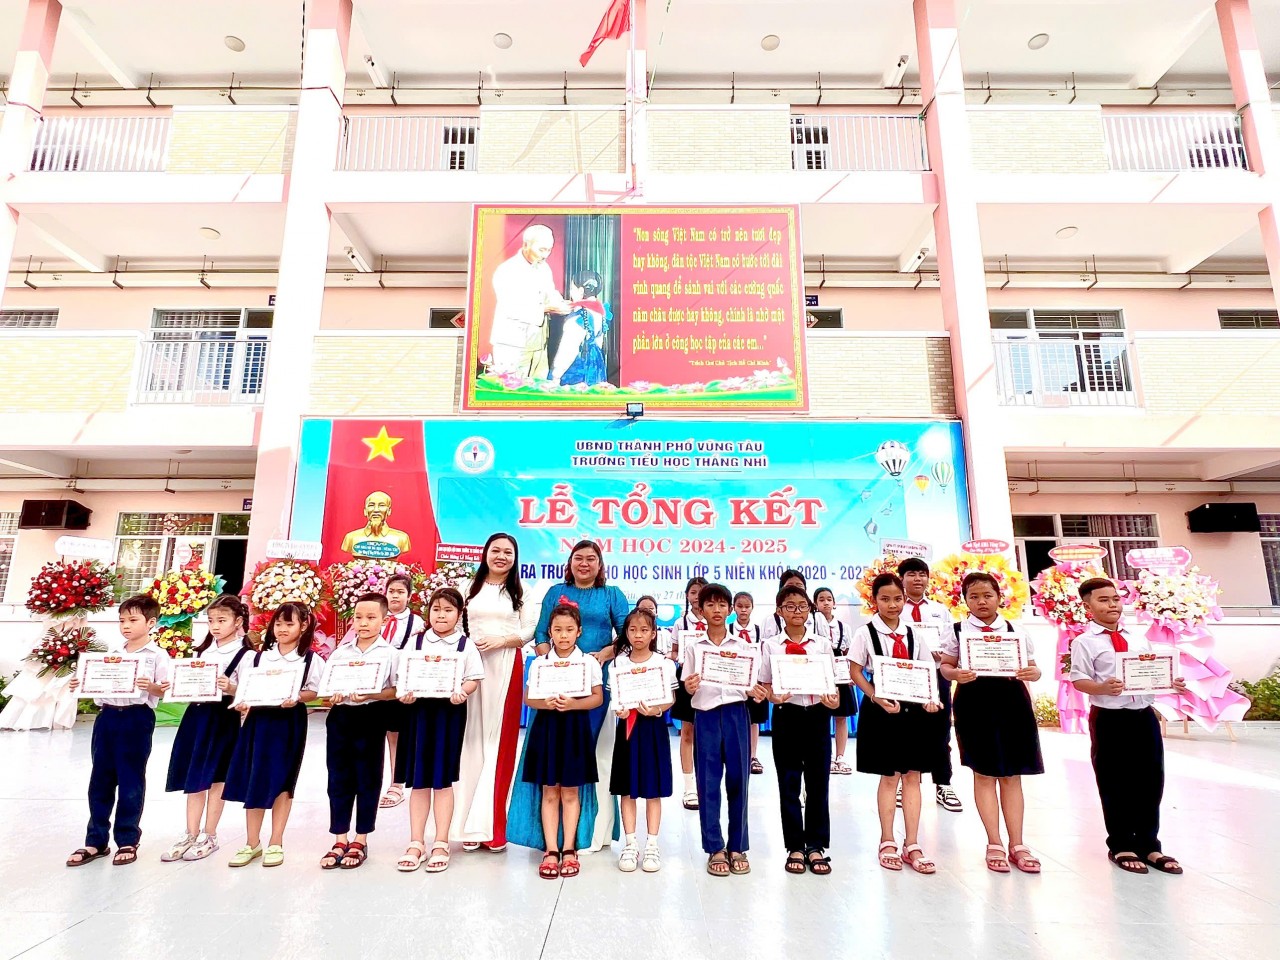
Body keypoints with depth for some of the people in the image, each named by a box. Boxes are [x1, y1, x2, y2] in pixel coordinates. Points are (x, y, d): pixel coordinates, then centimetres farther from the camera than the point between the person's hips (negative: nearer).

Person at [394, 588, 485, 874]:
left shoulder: (466, 645, 1)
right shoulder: (416, 642, 7)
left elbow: (474, 678, -2)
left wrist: (462, 693, -21)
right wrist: (405, 693, -13)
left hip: (450, 713, -2)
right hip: (419, 710, 2)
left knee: (443, 780, 5)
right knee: (418, 780, 8)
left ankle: (441, 844, 16)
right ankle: (416, 843, 20)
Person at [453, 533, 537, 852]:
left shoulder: (519, 591, 8)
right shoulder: (472, 588, 11)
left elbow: (531, 629, 1)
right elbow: (458, 623, 8)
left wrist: (501, 641, -12)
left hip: (507, 667, -1)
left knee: (500, 739, 0)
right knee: (472, 738, 3)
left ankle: (492, 824, 7)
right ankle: (471, 824, 12)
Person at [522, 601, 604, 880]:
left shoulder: (589, 661, -2)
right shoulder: (540, 662, 2)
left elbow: (597, 698, -4)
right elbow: (527, 698, 1)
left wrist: (573, 704, -20)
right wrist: (546, 703, -19)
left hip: (575, 728, -1)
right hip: (547, 727, 1)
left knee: (570, 792, 8)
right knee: (550, 792, 7)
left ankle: (568, 849, 19)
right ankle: (551, 850, 16)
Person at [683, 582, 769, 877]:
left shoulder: (743, 646, 5)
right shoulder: (693, 647, 4)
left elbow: (750, 684, 7)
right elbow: (688, 687, 3)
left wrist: (755, 692, -14)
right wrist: (689, 687, -19)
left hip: (736, 713, 1)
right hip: (706, 715, 0)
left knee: (738, 779, 6)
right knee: (708, 782, 4)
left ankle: (738, 847, 21)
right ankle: (715, 848, 18)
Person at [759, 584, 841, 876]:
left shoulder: (823, 644, 4)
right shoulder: (771, 645, 0)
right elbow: (765, 685, 2)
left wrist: (834, 700, -14)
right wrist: (774, 697, -19)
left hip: (817, 714, 1)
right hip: (787, 715, -1)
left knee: (818, 782, 7)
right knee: (789, 784, 7)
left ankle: (816, 846, 21)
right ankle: (795, 847, 20)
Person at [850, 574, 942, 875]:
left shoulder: (914, 635, 7)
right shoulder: (865, 633, -4)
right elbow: (856, 673, -6)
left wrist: (930, 700, -10)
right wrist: (879, 699, -17)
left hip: (913, 708, 3)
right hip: (881, 710, -3)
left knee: (912, 775, 6)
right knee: (889, 776, 4)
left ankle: (911, 845, 16)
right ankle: (888, 843, 19)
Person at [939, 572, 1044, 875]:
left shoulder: (1015, 630, 6)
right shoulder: (957, 631, 1)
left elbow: (1031, 667, 7)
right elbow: (945, 666, 1)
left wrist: (1033, 673, -16)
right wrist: (955, 674, -20)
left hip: (1012, 702, 2)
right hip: (975, 704, -1)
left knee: (1012, 775, 9)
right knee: (984, 775, 5)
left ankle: (1016, 844, 19)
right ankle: (994, 844, 15)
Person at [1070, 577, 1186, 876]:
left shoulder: (1139, 639, 12)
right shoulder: (1085, 642, -7)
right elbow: (1078, 680, -12)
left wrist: (1172, 684, -5)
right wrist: (1104, 688, -30)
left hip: (1145, 715, 5)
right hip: (1109, 719, -5)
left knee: (1151, 781, 11)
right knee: (1114, 784, 5)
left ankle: (1149, 845, 27)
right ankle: (1121, 846, 21)